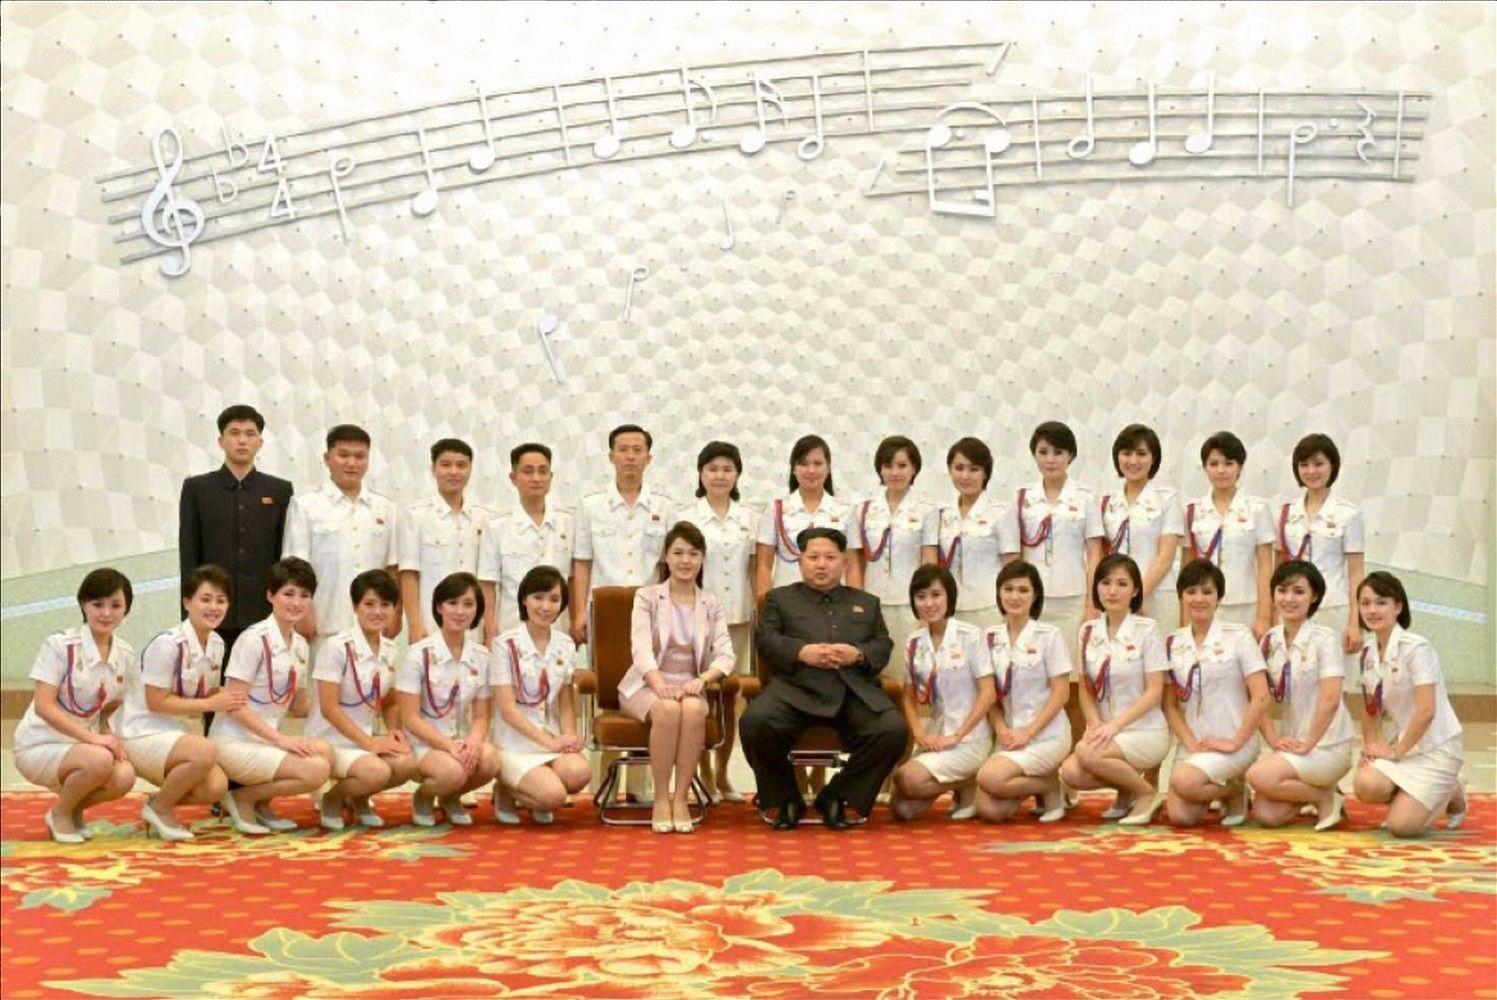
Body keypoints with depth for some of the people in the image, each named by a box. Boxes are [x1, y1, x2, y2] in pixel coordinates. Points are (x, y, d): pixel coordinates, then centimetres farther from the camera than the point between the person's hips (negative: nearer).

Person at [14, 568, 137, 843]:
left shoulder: (125, 656, 2)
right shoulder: (60, 645, -15)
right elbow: (43, 706, -20)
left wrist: (114, 742, -7)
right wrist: (93, 738, -29)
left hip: (83, 745, 5)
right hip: (39, 745, -5)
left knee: (124, 776, -27)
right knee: (99, 761, -35)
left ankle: (74, 811, 4)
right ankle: (59, 814, -5)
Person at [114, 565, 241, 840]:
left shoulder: (216, 644, 4)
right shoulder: (167, 644, -20)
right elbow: (156, 702, -19)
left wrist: (227, 699, -9)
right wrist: (211, 704, -20)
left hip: (173, 733, 7)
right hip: (141, 733, -7)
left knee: (216, 787, -16)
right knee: (206, 752, -32)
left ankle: (160, 807, 13)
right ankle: (159, 807, -6)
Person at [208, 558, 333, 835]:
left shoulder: (300, 644, 11)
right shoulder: (254, 639, -12)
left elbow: (298, 709, 15)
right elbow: (234, 704, -16)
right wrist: (280, 738, -20)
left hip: (266, 740, 8)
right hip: (234, 742, -8)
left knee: (324, 752, -18)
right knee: (316, 770, -24)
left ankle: (261, 804, 2)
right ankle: (241, 798, -3)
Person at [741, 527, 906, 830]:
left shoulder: (866, 603, 29)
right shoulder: (780, 598, 24)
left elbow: (883, 646, 17)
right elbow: (765, 639, 8)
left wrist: (858, 654, -5)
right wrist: (801, 652, -11)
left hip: (855, 691, 2)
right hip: (797, 687, -2)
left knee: (894, 731, -27)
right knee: (755, 722, -32)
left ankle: (835, 796, -4)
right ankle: (786, 798, -5)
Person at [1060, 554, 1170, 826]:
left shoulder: (1147, 629, -6)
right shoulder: (1088, 631, 7)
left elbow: (1154, 691, -10)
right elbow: (1085, 689, 9)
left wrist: (1114, 725, -19)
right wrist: (1096, 725, -11)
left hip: (1145, 732, -4)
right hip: (1105, 730, 5)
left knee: (1086, 752, -31)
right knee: (1070, 772, -24)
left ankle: (1145, 792, -4)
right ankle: (1126, 791, 7)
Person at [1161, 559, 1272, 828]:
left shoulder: (1238, 636, -4)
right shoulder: (1173, 643, 8)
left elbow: (1260, 698, -9)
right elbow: (1170, 703, 7)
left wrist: (1235, 743, -13)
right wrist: (1191, 743, -8)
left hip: (1233, 746, -4)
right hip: (1194, 745, 4)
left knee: (1183, 780, -30)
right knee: (1180, 815, -17)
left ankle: (1236, 790, 2)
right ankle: (1217, 791, 17)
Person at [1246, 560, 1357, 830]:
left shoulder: (1324, 639, -12)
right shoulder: (1270, 641, 6)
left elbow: (1330, 700, -18)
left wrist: (1307, 744, -16)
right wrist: (1273, 738, -6)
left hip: (1328, 744, -6)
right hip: (1291, 742, 6)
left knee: (1260, 776, -26)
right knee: (1265, 814, -11)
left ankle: (1326, 797, -2)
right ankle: (1311, 790, 17)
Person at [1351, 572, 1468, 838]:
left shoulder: (1416, 648, -18)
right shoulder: (1366, 654, 4)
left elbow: (1426, 711, -21)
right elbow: (1371, 708, 10)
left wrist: (1396, 751, -15)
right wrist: (1371, 744, -7)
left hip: (1435, 747, -5)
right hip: (1399, 744, 5)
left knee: (1401, 826, -17)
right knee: (1365, 785, -25)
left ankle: (1451, 793, 13)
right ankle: (1414, 798, 8)